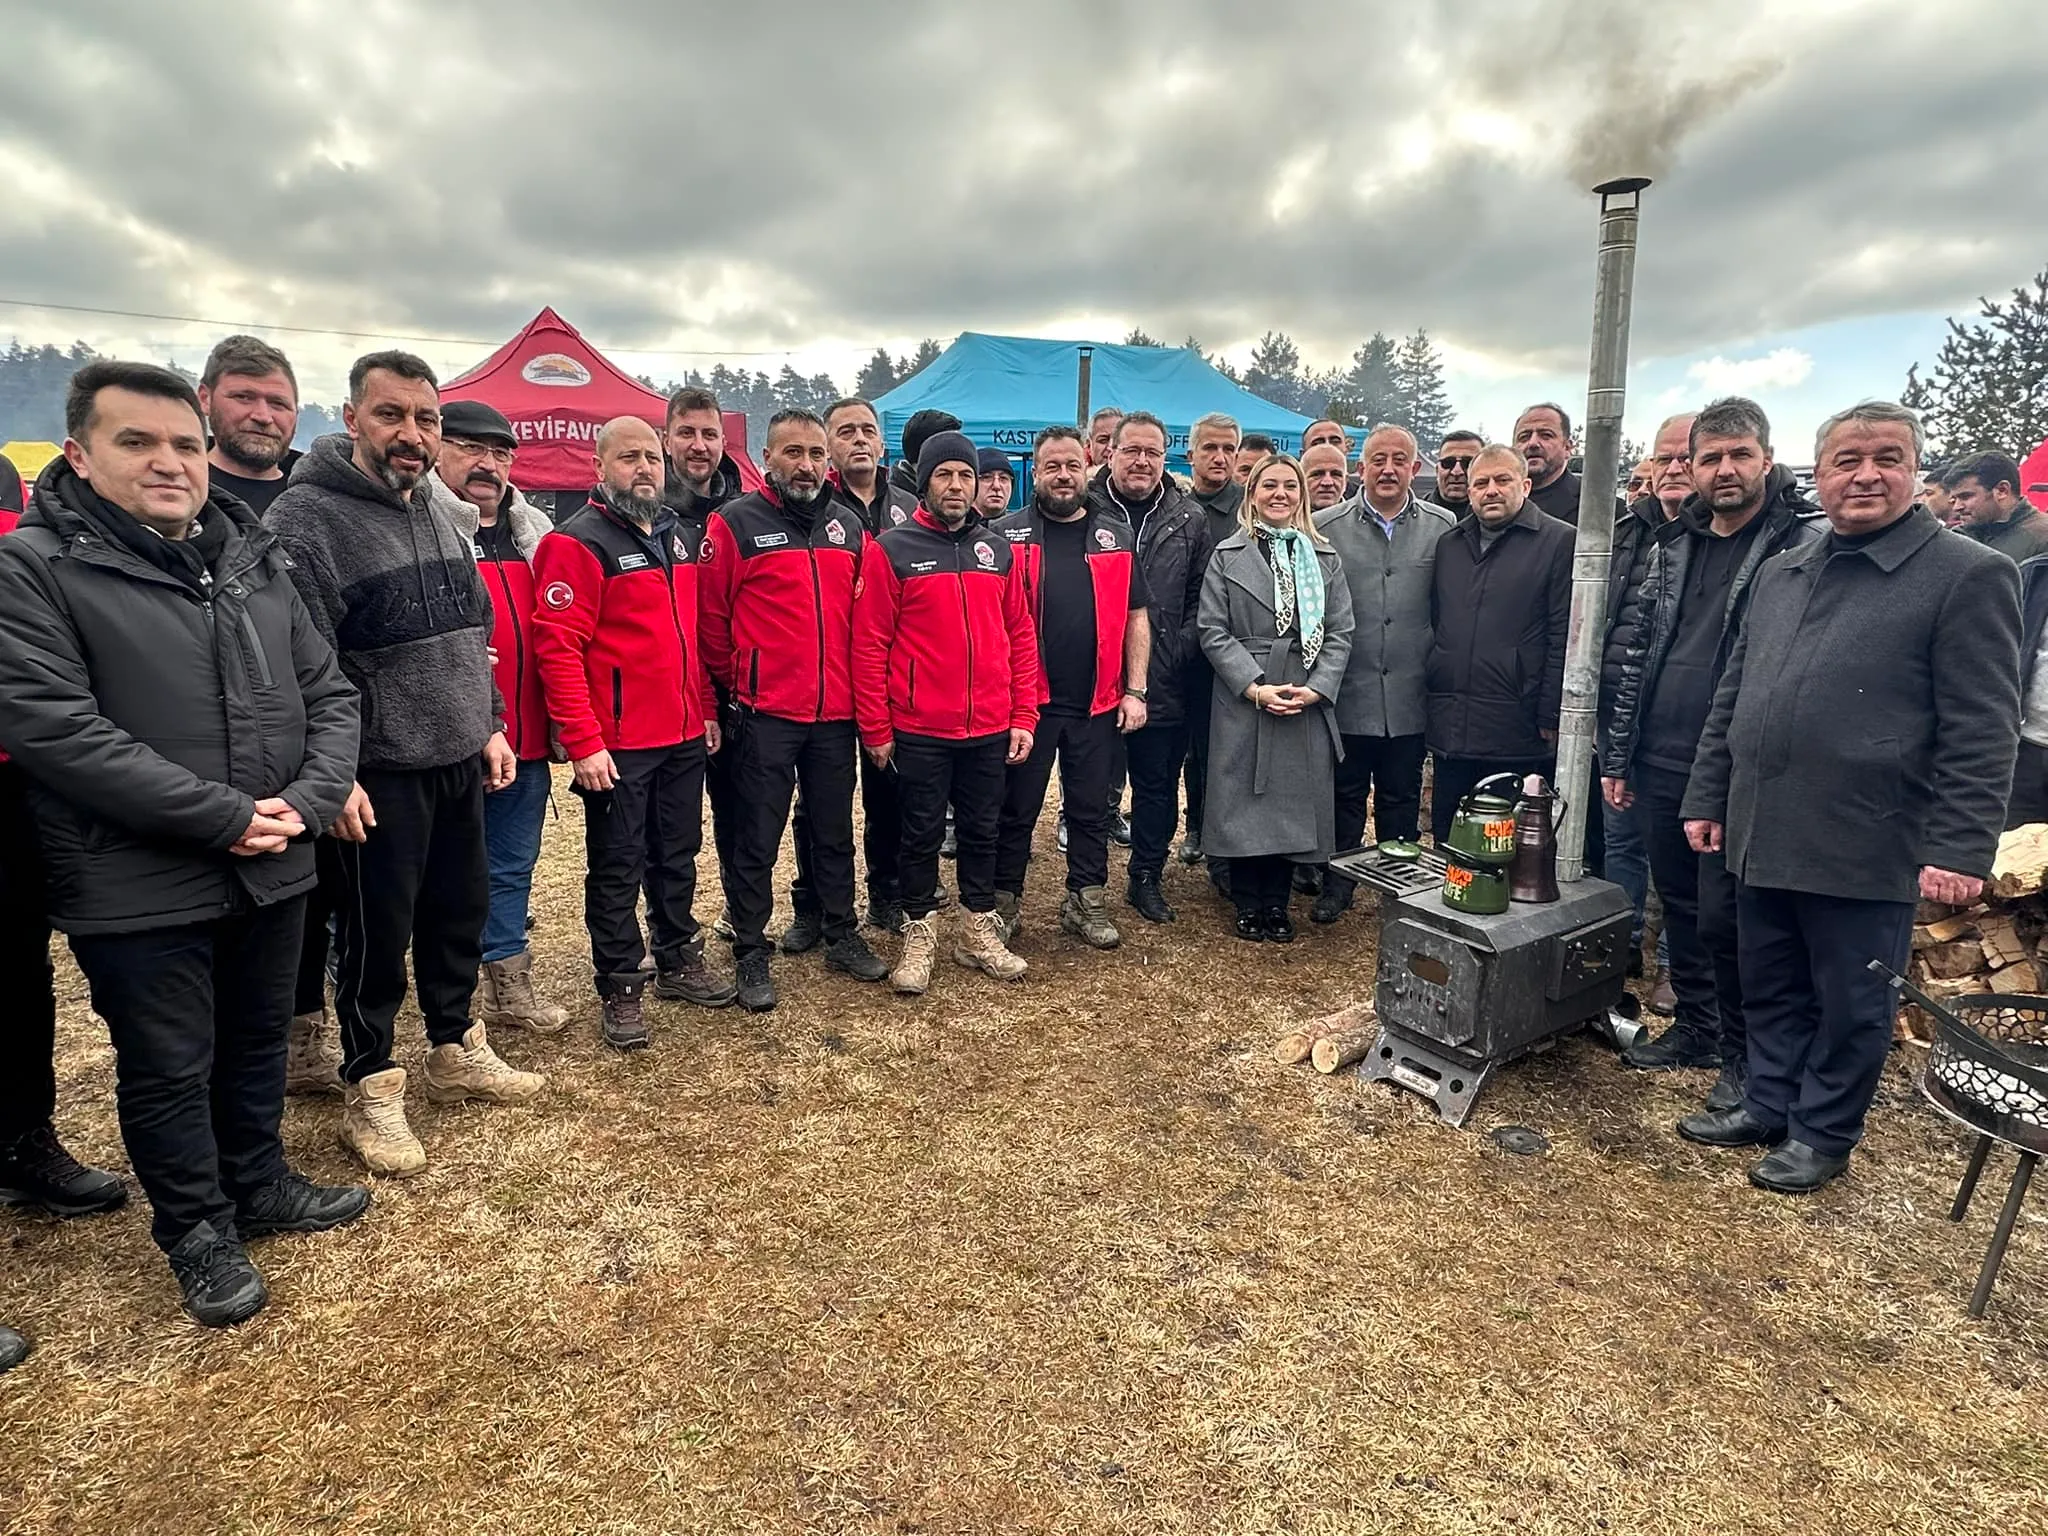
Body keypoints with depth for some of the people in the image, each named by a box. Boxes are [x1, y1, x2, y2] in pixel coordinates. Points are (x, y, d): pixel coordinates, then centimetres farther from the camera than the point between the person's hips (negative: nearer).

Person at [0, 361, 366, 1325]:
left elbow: (327, 692, 7)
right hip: (139, 888, -5)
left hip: (272, 872, 5)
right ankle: (197, 1232, 31)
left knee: (258, 1043, 20)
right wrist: (223, 816, -22)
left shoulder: (254, 558, 7)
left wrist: (308, 799, -10)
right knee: (168, 1068, 12)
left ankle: (258, 1187, 41)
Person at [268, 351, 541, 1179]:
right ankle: (369, 1089, 23)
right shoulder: (304, 519, -14)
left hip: (459, 767, 7)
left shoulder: (437, 517, 11)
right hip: (377, 778, -7)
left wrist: (491, 724, 12)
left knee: (461, 915, 18)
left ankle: (458, 1053, 36)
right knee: (377, 937, 5)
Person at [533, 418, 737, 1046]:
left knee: (678, 855, 18)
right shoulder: (579, 543, -11)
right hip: (617, 746, -7)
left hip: (684, 737, 7)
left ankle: (679, 960, 34)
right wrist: (584, 744, -20)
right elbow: (557, 648, -17)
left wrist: (707, 709, 14)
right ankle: (621, 990, 18)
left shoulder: (683, 535, 12)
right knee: (617, 869, 6)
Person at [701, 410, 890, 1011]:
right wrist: (736, 684, 2)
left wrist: (858, 685, 11)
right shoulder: (735, 524, -6)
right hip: (765, 713, -4)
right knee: (758, 838, 5)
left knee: (834, 830, 16)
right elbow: (710, 616, -3)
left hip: (836, 712, 4)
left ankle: (842, 934, 30)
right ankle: (750, 953, 18)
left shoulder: (849, 525, 9)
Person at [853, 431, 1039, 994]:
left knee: (982, 831, 14)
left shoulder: (999, 550, 8)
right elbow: (870, 644, -6)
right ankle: (918, 936, 24)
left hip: (990, 730, 4)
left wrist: (1023, 716, 3)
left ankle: (979, 932, 29)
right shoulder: (892, 551, -4)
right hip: (919, 731, -3)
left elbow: (1020, 635, 9)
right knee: (921, 835, 8)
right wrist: (875, 729, -8)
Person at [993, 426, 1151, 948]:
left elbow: (1136, 617, 8)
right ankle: (1003, 904, 21)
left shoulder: (1118, 537, 9)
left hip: (1097, 704, 2)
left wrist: (1135, 690, 0)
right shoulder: (1008, 535, 1)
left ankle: (1086, 903, 25)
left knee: (1091, 809, 11)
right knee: (1015, 810, 7)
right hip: (1026, 700, -2)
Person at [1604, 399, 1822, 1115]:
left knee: (1725, 920, 1)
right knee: (1681, 906, 16)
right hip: (1659, 766, 6)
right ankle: (1695, 1026, 34)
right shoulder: (1674, 546, 12)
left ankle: (1745, 1054, 21)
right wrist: (1618, 756, 12)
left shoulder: (1807, 543, -6)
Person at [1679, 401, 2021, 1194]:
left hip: (1865, 848, -5)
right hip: (1762, 834, 5)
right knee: (1771, 992, 17)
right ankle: (1769, 1105, 34)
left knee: (1849, 1004, 11)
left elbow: (1981, 732, -10)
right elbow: (1732, 697, 15)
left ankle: (1823, 1132, 28)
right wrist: (1706, 795, 12)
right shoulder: (1780, 573, 12)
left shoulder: (1969, 575, -6)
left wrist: (1960, 847, -15)